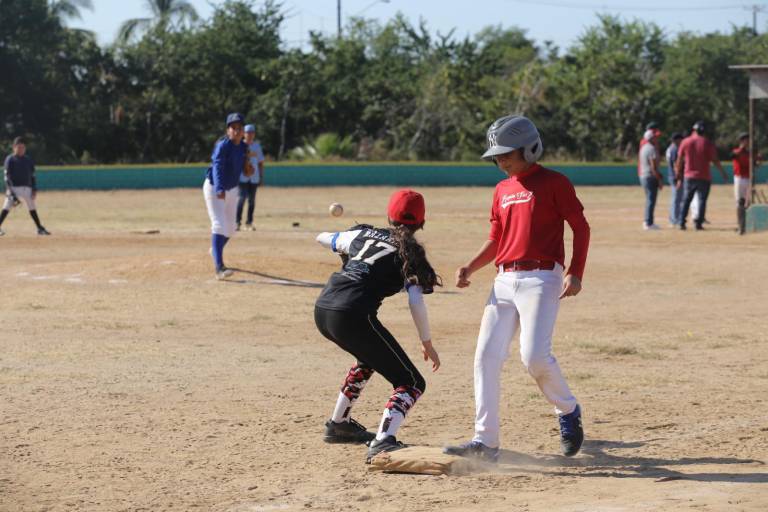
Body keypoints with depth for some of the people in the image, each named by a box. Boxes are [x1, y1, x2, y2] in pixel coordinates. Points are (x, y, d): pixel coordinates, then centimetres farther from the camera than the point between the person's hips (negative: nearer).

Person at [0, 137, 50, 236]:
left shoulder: (28, 160, 11)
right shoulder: (10, 159, -3)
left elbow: (32, 176, 14)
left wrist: (34, 189, 7)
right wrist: (9, 190, -18)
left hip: (27, 188, 5)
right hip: (14, 187, -5)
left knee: (32, 208, 11)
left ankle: (40, 228, 19)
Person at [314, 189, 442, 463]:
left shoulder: (362, 234, 23)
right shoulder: (409, 252, 8)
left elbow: (323, 238, 41)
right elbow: (416, 301, -4)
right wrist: (427, 344, 6)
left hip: (322, 309, 7)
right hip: (353, 315, -7)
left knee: (371, 355, 37)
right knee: (411, 382, -1)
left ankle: (338, 424, 41)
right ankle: (383, 441, -27)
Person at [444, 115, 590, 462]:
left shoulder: (554, 183, -2)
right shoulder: (502, 190, 17)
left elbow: (580, 227, -4)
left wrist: (576, 273, -14)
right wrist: (470, 267, 5)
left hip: (541, 279, -7)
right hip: (505, 281, 7)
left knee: (534, 355, -18)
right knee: (487, 356, -4)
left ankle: (568, 411, 11)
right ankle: (485, 442, -4)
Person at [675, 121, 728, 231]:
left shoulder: (685, 142, 0)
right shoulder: (708, 143, -5)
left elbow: (679, 161, 3)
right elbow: (715, 160, -6)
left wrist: (678, 175, 13)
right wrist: (723, 173, 5)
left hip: (689, 177, 2)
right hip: (704, 177, -2)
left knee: (686, 200, 11)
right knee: (702, 200, 4)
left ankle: (682, 223, 5)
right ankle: (698, 223, -2)